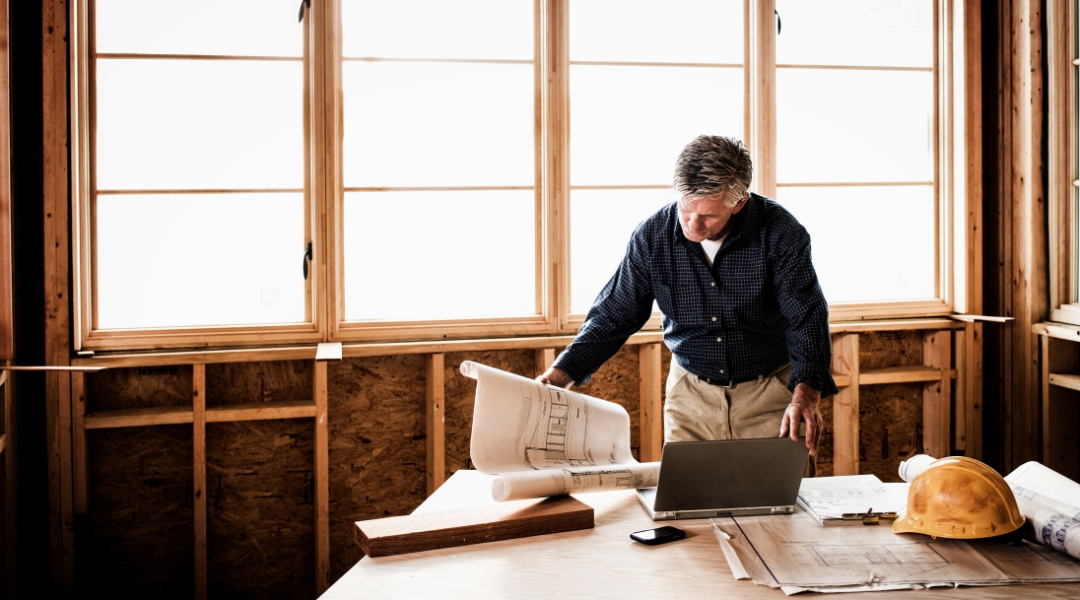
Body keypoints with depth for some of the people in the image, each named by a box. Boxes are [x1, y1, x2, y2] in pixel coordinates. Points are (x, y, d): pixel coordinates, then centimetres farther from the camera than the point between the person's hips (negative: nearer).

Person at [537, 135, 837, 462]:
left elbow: (807, 319, -19)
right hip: (690, 392, 2)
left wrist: (805, 396, -36)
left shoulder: (780, 233, -16)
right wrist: (561, 374, -14)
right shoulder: (652, 236, -10)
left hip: (770, 392, -1)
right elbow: (612, 316, -2)